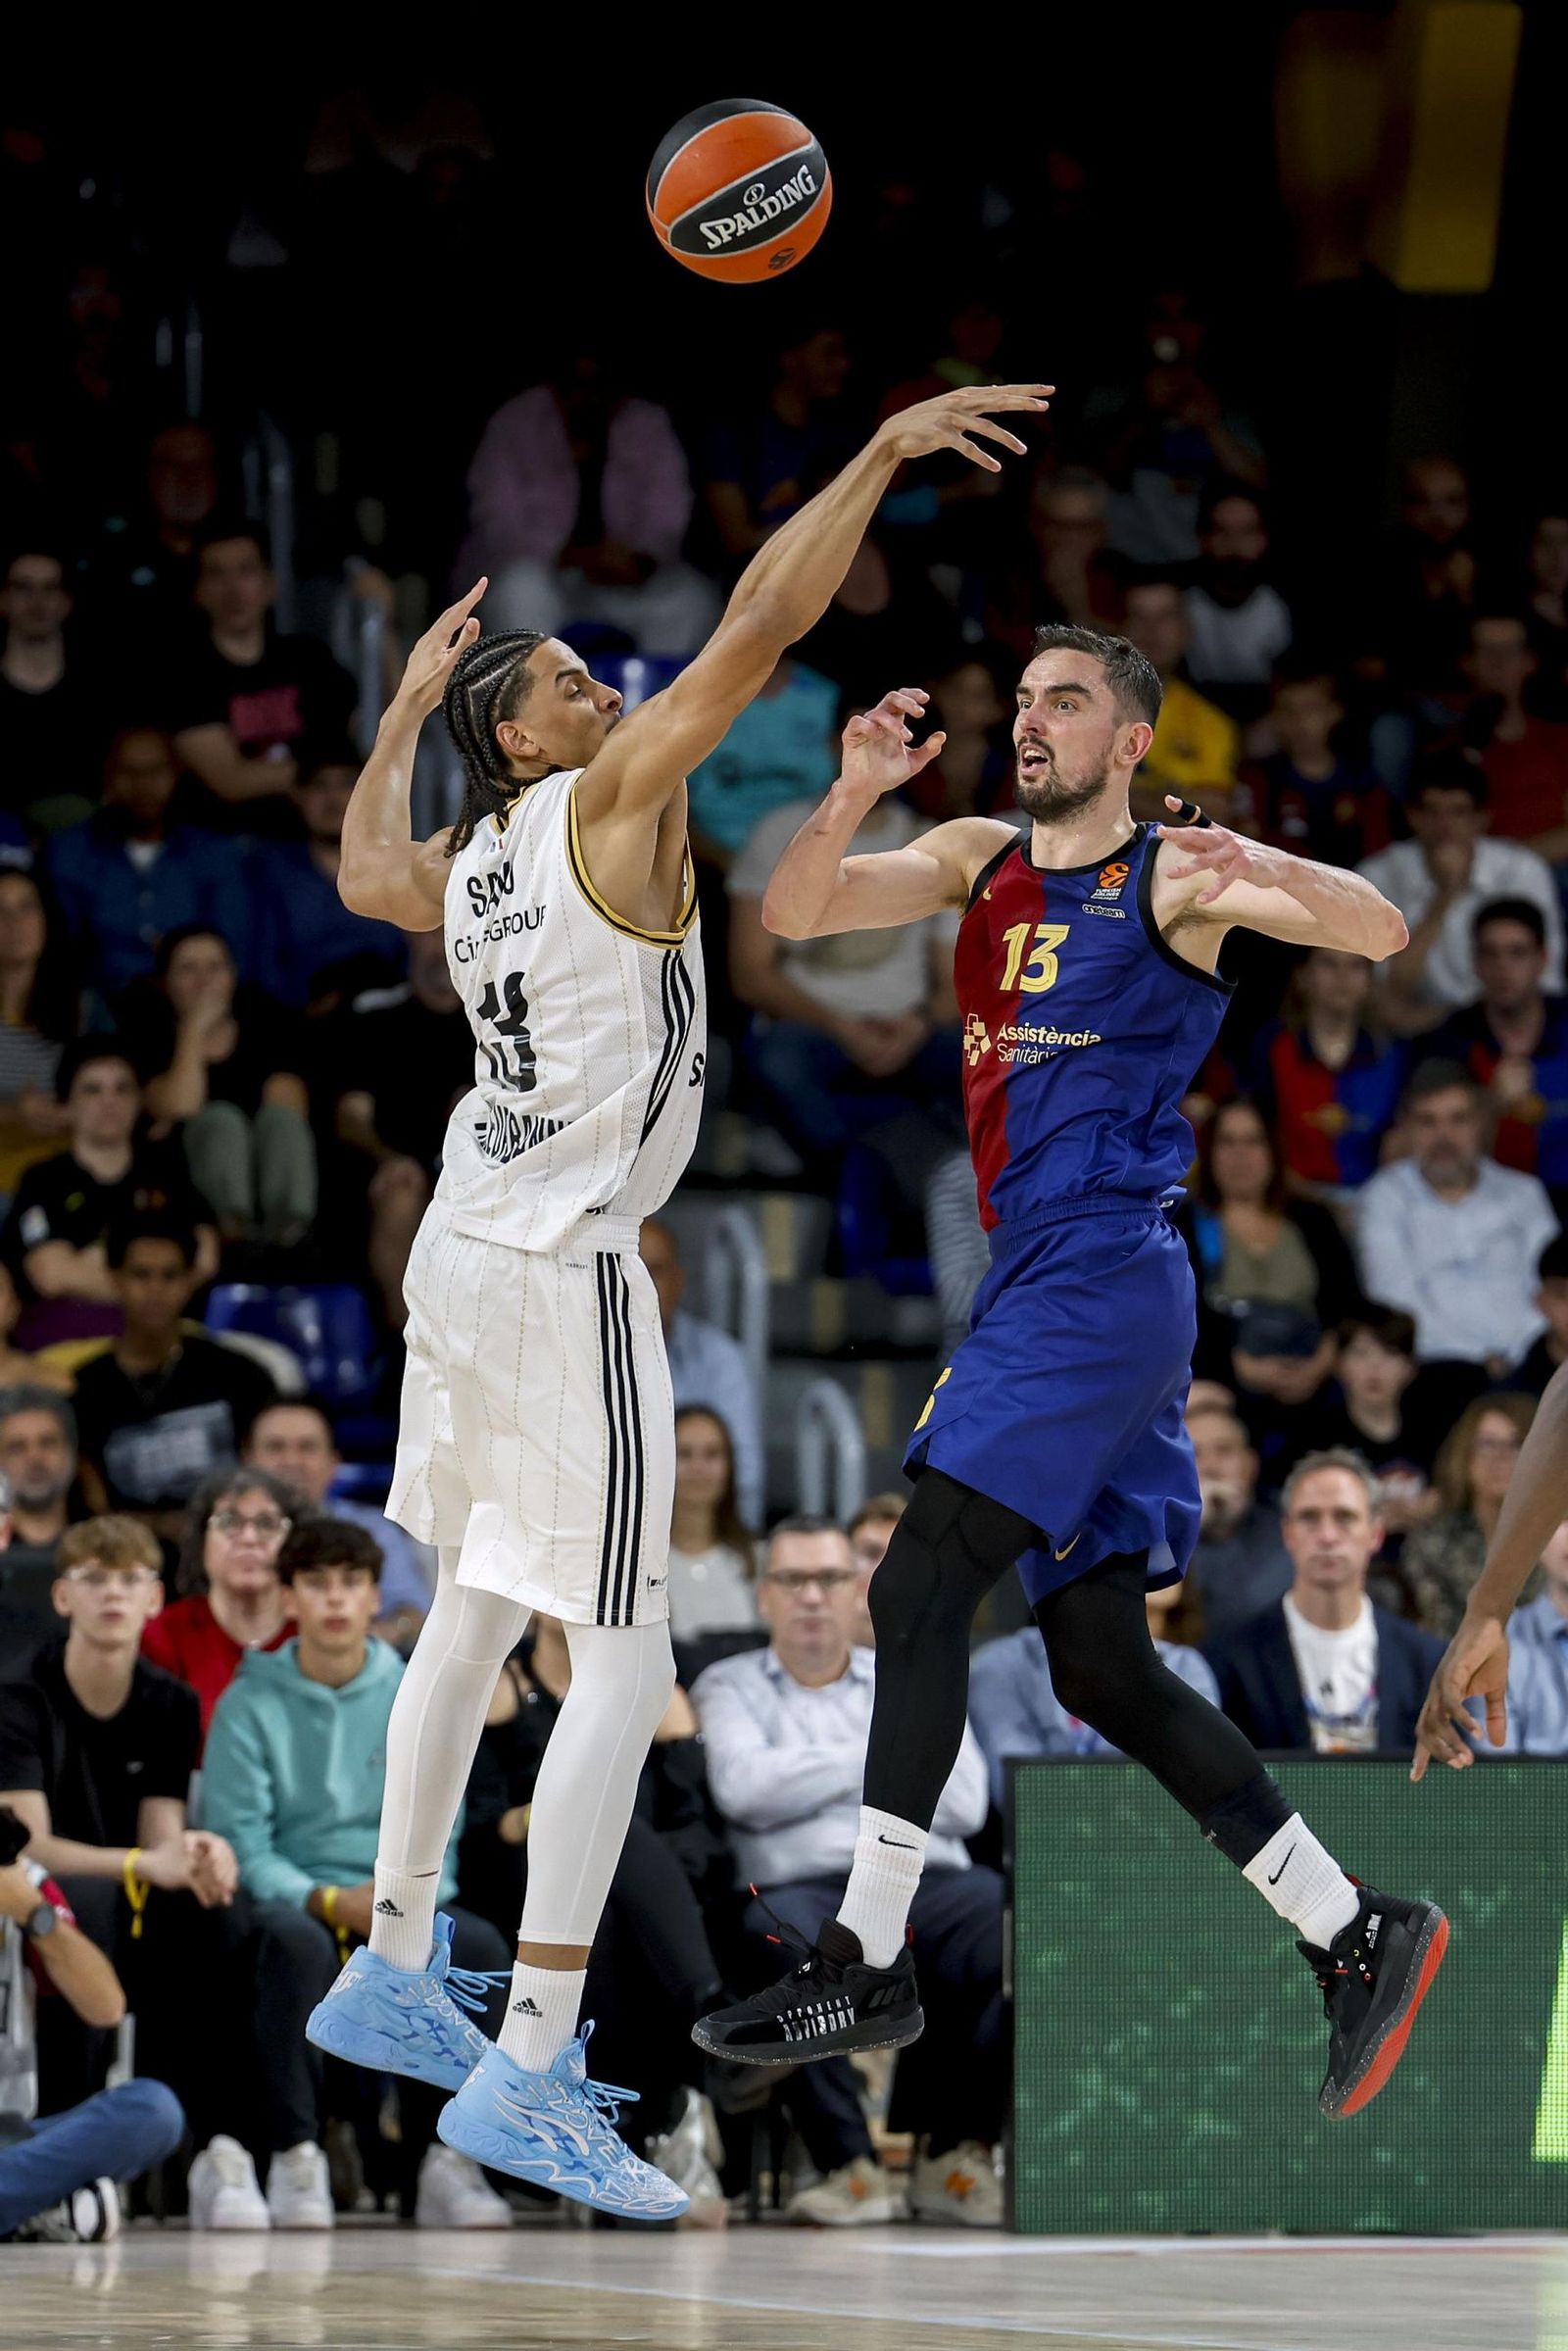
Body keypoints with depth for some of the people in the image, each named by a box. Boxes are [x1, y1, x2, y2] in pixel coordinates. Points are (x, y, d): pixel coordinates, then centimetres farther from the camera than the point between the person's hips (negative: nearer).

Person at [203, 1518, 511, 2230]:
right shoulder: (250, 1704, 4)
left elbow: (438, 1829, 8)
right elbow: (241, 1844, -4)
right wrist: (332, 1902, -19)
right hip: (294, 1901, -2)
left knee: (479, 1946, -30)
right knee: (297, 1939, -38)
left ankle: (446, 2158, -24)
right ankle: (294, 2160, -35)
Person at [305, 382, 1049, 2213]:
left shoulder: (462, 865, 12)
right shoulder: (613, 802, -9)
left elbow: (362, 873, 37)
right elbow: (762, 622, -17)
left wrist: (404, 705, 41)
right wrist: (885, 449, -15)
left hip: (466, 1247, 9)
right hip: (566, 1271, -9)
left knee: (473, 1619, 22)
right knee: (622, 1666, -9)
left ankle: (392, 1978, 30)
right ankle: (527, 2073, -17)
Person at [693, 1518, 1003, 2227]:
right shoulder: (730, 1686, 20)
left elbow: (964, 1802, 8)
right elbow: (745, 1786, -2)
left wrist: (814, 1778, 7)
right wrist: (878, 1758, 5)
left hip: (927, 1878, 2)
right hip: (804, 1884, -2)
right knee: (784, 1931, -40)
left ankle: (958, 2153, -20)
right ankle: (847, 2164, -31)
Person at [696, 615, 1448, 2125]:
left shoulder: (1173, 873, -4)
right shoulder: (979, 863, 16)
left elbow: (1380, 935, -14)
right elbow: (794, 915, 6)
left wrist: (1261, 874, -33)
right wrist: (852, 797, -13)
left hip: (1105, 1277, -8)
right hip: (1037, 1286, 8)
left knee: (920, 1586, -15)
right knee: (1104, 1671, 8)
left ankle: (865, 1961, -14)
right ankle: (1359, 1938, 12)